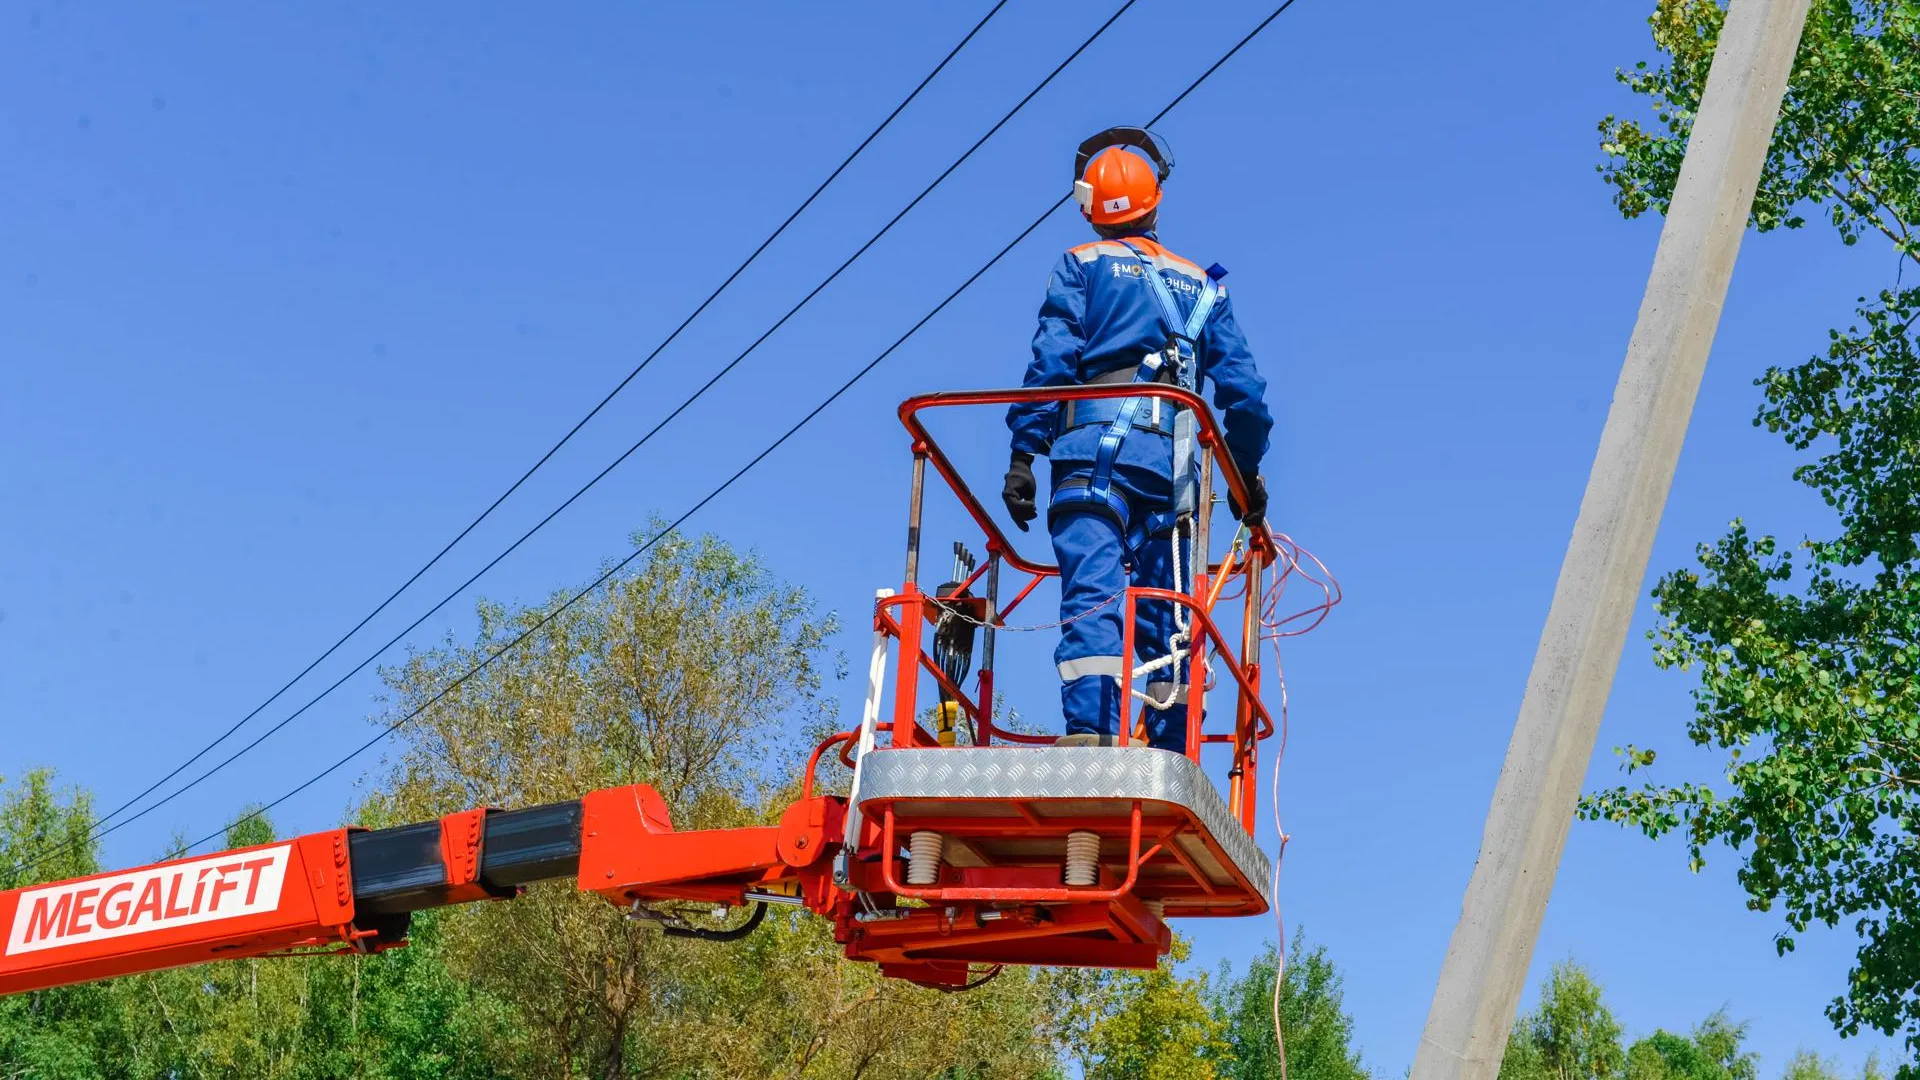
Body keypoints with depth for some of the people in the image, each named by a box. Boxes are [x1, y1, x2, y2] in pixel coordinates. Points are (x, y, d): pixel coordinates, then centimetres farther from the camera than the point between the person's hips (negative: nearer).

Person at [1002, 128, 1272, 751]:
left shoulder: (1081, 266, 12)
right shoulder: (1201, 285, 23)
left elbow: (1052, 361, -1)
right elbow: (1243, 390, 17)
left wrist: (1022, 454, -4)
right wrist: (1247, 472, 25)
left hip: (1094, 447, -3)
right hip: (1172, 459, 4)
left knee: (1092, 596, -15)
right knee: (1166, 613, 7)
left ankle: (1091, 733, -30)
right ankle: (1170, 758, 4)